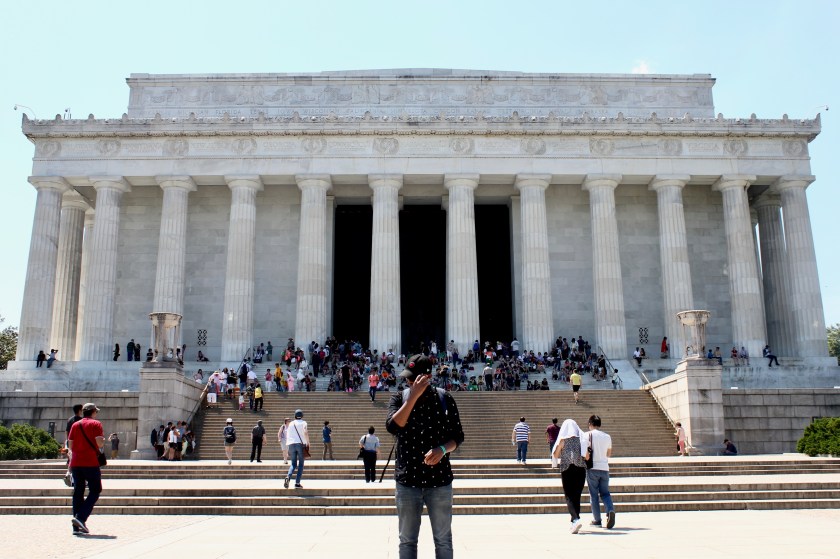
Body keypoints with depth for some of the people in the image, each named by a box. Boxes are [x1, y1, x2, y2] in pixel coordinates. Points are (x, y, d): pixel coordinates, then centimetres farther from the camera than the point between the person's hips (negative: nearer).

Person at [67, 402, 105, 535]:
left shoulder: (75, 425, 12)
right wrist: (103, 438, 10)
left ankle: (77, 527, 8)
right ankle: (80, 518, -14)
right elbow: (100, 444, -12)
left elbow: (70, 445, 10)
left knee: (78, 493, 9)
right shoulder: (95, 424, -3)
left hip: (75, 463, 5)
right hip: (91, 463, -5)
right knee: (95, 491, 3)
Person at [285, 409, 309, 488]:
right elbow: (305, 432, -15)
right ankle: (297, 483, -3)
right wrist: (308, 442, -6)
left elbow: (287, 435, 19)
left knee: (293, 464, 9)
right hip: (301, 444, -3)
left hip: (291, 444, 3)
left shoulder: (291, 424, 17)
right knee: (301, 464, 5)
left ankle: (288, 477, -20)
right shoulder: (303, 423, 4)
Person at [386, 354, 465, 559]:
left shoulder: (445, 399, -1)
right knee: (407, 540, 9)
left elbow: (457, 436, 4)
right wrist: (414, 396, -23)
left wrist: (442, 449, -17)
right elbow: (392, 426, -17)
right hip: (407, 480, 1)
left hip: (439, 479, -1)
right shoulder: (400, 398, 1)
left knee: (443, 540, 8)